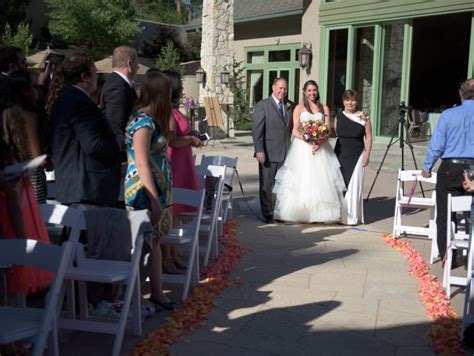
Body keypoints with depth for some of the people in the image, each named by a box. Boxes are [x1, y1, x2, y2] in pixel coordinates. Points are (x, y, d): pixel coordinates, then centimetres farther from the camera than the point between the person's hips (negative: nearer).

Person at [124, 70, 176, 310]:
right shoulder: (144, 121, -16)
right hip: (144, 191, -9)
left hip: (157, 189, 9)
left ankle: (157, 292, 22)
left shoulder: (150, 119, 12)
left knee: (154, 240, 13)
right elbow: (142, 164, -20)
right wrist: (155, 199, -22)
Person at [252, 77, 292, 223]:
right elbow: (257, 130, -10)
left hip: (285, 154, 5)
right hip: (269, 154, -5)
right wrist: (259, 151, -17)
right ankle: (268, 214, 14)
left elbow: (289, 129, 17)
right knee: (267, 185, 4)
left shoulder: (289, 107, 14)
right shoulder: (262, 105, -4)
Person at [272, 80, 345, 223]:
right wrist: (309, 141, -17)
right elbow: (295, 131, -1)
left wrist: (319, 142, -14)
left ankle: (321, 213, 1)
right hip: (302, 148, -2)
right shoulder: (299, 108, 5)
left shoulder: (324, 108, 12)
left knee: (321, 180, -3)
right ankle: (300, 213, 1)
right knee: (301, 180, -4)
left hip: (320, 148, 2)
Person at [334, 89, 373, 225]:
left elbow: (368, 138, -1)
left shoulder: (363, 117, -2)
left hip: (356, 156, -3)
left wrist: (367, 155, -8)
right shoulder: (338, 116, 6)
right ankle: (338, 214, 19)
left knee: (353, 185, 0)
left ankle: (352, 216, 10)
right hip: (340, 155, 3)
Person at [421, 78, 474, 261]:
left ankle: (447, 258, 14)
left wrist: (427, 168, 8)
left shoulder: (448, 114, -4)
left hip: (450, 169, -1)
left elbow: (436, 144, -4)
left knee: (445, 215, 9)